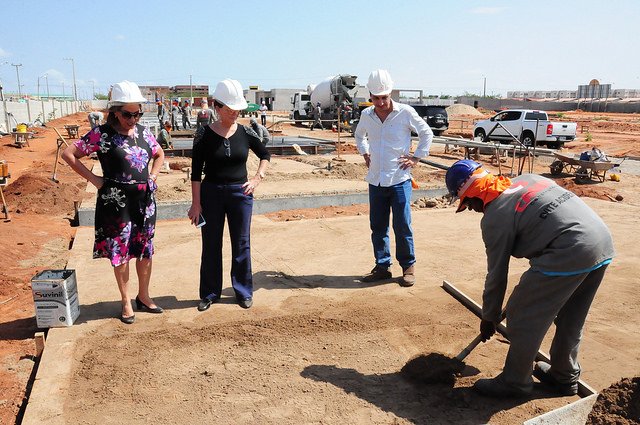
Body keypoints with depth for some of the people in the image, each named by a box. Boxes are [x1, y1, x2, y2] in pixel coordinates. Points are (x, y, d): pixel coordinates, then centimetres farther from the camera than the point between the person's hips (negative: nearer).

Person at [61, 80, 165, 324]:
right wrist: (93, 178, -9)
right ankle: (126, 302, 17)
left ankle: (143, 297, 26)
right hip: (116, 202, -5)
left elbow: (159, 154, 23)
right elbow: (68, 154, -7)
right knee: (120, 252, 4)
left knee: (145, 250, 11)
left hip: (145, 199, 5)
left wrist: (152, 177, 10)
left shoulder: (142, 132, 7)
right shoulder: (102, 135, -8)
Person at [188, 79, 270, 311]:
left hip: (240, 193, 1)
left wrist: (257, 178, 0)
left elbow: (265, 155, 15)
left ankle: (243, 292, 23)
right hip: (211, 193, -1)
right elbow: (196, 172, -2)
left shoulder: (246, 132, 0)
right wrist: (196, 203, -6)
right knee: (211, 245, 8)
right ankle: (210, 293, 24)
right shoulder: (204, 133, -5)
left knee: (241, 244, 7)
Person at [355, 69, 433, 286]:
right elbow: (359, 135, 28)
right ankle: (382, 267, 20)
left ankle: (408, 267, 16)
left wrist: (416, 157, 2)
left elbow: (426, 133, 8)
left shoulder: (406, 112, -6)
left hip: (399, 180, -4)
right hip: (376, 180, 4)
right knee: (377, 226, 8)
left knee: (402, 226, -1)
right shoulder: (366, 115, 5)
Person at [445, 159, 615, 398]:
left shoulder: (494, 218, -5)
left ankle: (515, 383, 20)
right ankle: (565, 377, 42)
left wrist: (489, 318, 15)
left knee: (522, 317, 6)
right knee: (570, 319, 24)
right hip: (604, 244, 10)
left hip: (569, 255, -9)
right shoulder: (526, 179, 18)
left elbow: (497, 275, 1)